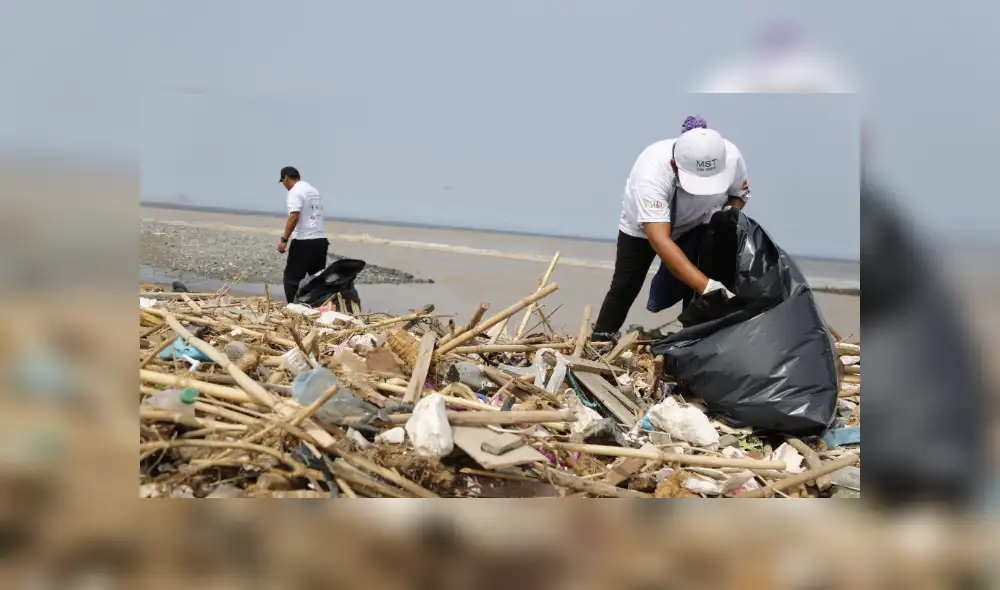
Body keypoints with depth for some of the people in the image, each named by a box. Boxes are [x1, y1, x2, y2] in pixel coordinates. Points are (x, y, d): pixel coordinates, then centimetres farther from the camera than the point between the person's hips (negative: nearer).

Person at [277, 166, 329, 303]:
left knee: (292, 277, -1)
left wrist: (284, 239, -18)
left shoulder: (295, 191, -9)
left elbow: (294, 217, -19)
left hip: (304, 241, -8)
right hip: (321, 239, 8)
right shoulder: (314, 191, 18)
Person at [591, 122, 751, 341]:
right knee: (625, 286, 4)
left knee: (695, 286, -14)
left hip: (696, 225, 2)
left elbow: (740, 193, -8)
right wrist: (707, 286, -64)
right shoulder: (651, 173, -46)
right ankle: (601, 339, 22)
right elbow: (660, 240, -54)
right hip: (642, 227, -2)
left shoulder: (731, 158, -33)